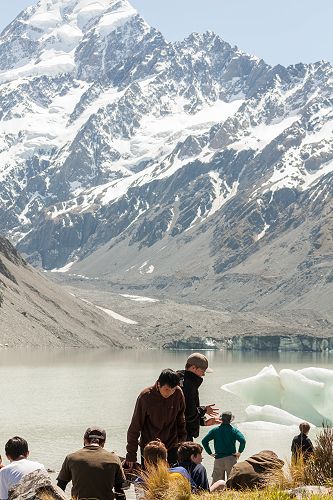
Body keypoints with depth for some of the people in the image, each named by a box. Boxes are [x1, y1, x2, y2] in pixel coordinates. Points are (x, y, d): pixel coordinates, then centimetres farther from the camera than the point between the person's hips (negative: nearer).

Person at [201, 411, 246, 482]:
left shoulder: (215, 430, 5)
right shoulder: (234, 430, -2)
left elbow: (204, 441, 0)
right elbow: (242, 441, -16)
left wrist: (210, 453, 5)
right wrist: (239, 452, -5)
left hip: (218, 459, 2)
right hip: (231, 458, -2)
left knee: (216, 482, 6)